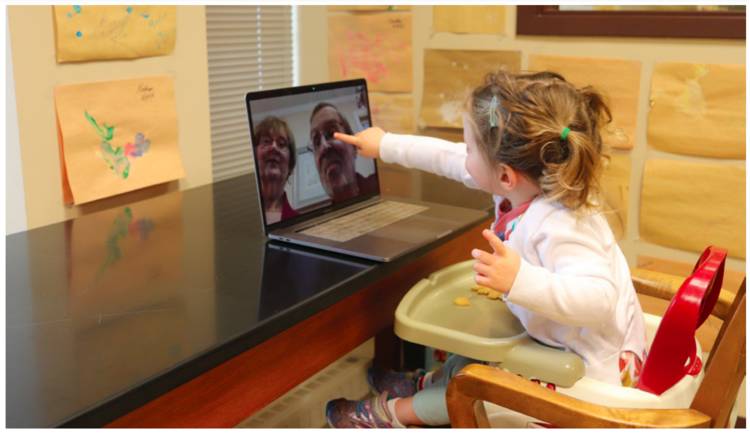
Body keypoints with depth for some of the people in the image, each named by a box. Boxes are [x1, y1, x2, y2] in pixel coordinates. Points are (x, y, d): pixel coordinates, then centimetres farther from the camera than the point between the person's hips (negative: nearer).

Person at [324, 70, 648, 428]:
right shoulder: (531, 187, -9)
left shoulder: (559, 225, -37)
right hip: (559, 344, 9)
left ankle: (395, 413, 26)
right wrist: (387, 146, 13)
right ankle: (430, 384, 44)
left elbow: (597, 298, -48)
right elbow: (451, 159, 2)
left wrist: (520, 281, -57)